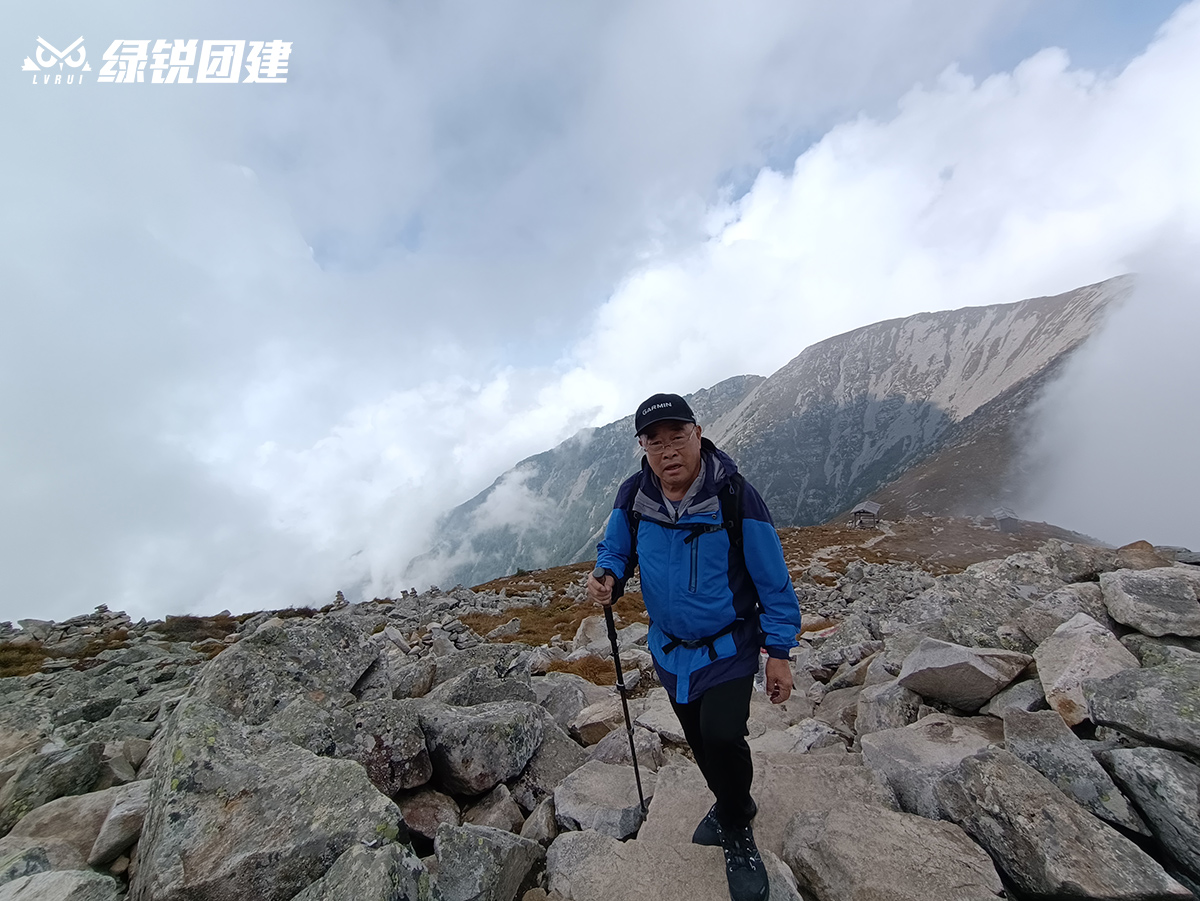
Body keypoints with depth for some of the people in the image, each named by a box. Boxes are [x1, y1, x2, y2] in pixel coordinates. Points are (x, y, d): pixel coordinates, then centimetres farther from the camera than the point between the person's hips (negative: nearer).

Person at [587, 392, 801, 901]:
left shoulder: (735, 496, -24)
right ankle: (731, 806, 53)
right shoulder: (633, 496, -15)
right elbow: (615, 547, 2)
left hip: (728, 648, -4)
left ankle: (736, 832, 15)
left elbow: (773, 581, -14)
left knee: (722, 736, -19)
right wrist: (606, 574, -21)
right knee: (699, 742, 21)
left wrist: (779, 653, -10)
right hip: (669, 649, 4)